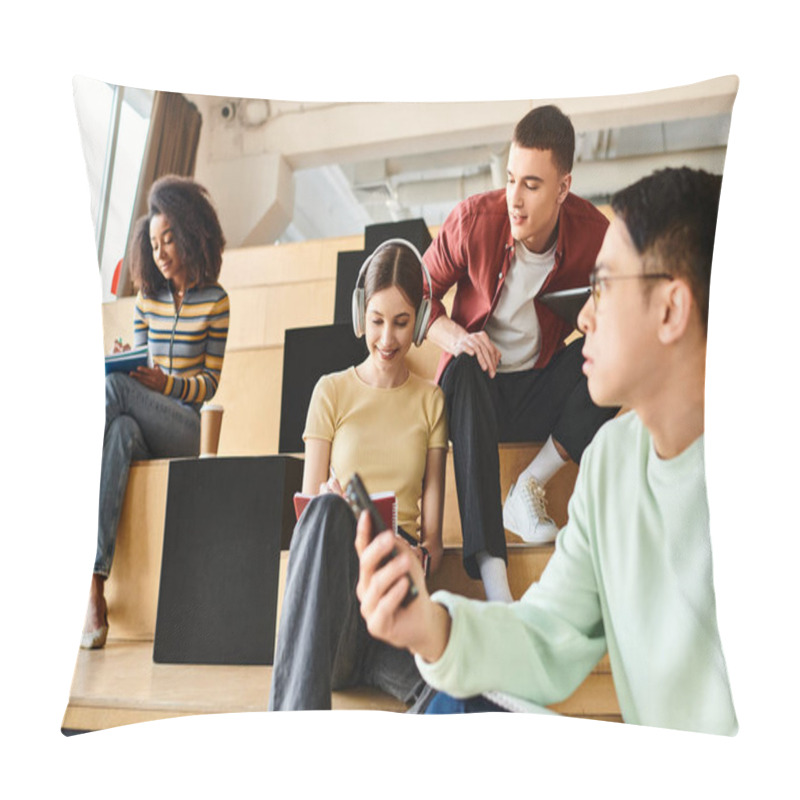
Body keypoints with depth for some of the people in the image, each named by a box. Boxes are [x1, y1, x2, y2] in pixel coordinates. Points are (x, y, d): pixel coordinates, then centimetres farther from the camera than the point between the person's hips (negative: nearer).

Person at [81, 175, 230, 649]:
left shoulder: (215, 300, 4)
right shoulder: (147, 299, 17)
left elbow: (209, 383, 0)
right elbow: (137, 366, 17)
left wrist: (165, 383, -19)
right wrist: (124, 363, -8)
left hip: (183, 428, -3)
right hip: (141, 426, 3)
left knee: (113, 388, -32)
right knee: (119, 433, -35)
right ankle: (94, 586, -45)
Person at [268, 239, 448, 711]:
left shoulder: (431, 400, 13)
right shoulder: (332, 392, 10)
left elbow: (432, 529, 10)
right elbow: (309, 505, 6)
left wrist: (425, 553, -13)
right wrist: (330, 505, -18)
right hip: (337, 573, 1)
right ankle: (298, 719, -41)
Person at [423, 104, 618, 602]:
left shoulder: (593, 232, -10)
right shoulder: (474, 220, -13)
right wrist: (454, 337, -23)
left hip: (542, 393, 1)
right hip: (478, 389, -1)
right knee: (465, 370, -37)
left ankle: (530, 488, -14)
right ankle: (493, 580, -46)